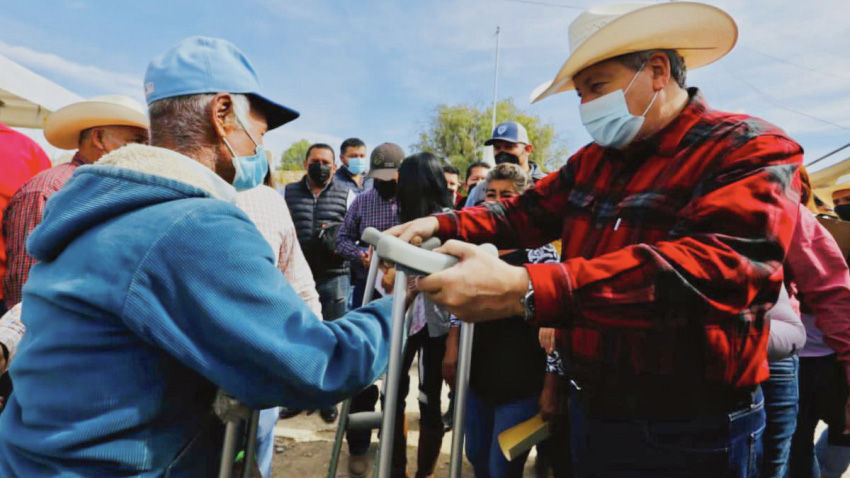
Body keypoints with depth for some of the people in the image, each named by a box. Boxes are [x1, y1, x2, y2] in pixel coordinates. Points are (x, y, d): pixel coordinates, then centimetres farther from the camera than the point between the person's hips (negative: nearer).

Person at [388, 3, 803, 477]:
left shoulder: (752, 151, -14)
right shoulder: (593, 161, 9)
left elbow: (718, 266, -30)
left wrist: (525, 290, -39)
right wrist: (441, 225, -8)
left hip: (690, 433, -6)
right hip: (590, 410, 7)